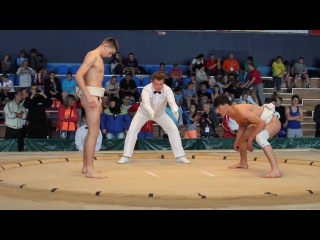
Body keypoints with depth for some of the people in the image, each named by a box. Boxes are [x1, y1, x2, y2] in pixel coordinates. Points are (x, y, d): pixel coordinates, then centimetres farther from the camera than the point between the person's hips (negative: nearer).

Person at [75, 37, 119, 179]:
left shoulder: (98, 58, 20)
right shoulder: (93, 55, -10)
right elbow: (78, 75, -21)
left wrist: (98, 100, 20)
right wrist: (89, 96, -27)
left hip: (94, 96, 10)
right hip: (91, 95, -10)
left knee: (91, 132, 12)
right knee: (94, 133, -11)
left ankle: (86, 166, 18)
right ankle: (89, 169, -10)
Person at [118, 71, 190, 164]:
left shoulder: (167, 90, -29)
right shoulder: (146, 89, -34)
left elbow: (172, 101, -47)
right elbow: (146, 102, -53)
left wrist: (175, 110, -70)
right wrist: (150, 111, -75)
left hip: (160, 113, 2)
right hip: (144, 112, -2)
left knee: (173, 129, -9)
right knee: (132, 129, -19)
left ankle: (180, 156, 1)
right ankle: (126, 156, -9)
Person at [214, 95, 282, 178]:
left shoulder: (241, 110, -32)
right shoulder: (231, 113, -4)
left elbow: (262, 123, -34)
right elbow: (242, 125, 16)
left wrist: (250, 139, -28)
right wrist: (237, 141, 9)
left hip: (273, 121, -10)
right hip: (261, 123, 10)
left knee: (259, 137, -39)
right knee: (241, 137, 22)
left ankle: (276, 170, -42)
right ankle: (243, 163, 46)